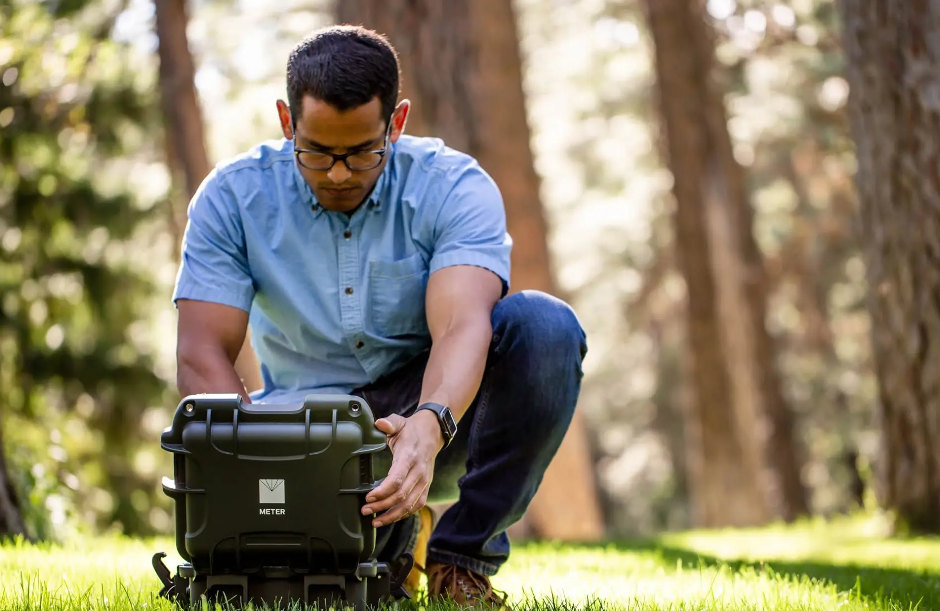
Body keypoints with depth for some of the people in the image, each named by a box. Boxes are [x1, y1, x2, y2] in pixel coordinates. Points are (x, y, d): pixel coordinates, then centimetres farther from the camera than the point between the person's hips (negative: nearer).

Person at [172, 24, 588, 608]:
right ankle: (386, 535, 9)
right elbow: (203, 354, -13)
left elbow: (461, 325, -30)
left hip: (437, 411, 0)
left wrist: (429, 428, -51)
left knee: (545, 326, -29)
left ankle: (463, 554, -14)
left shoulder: (454, 187, -14)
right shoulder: (233, 196, -8)